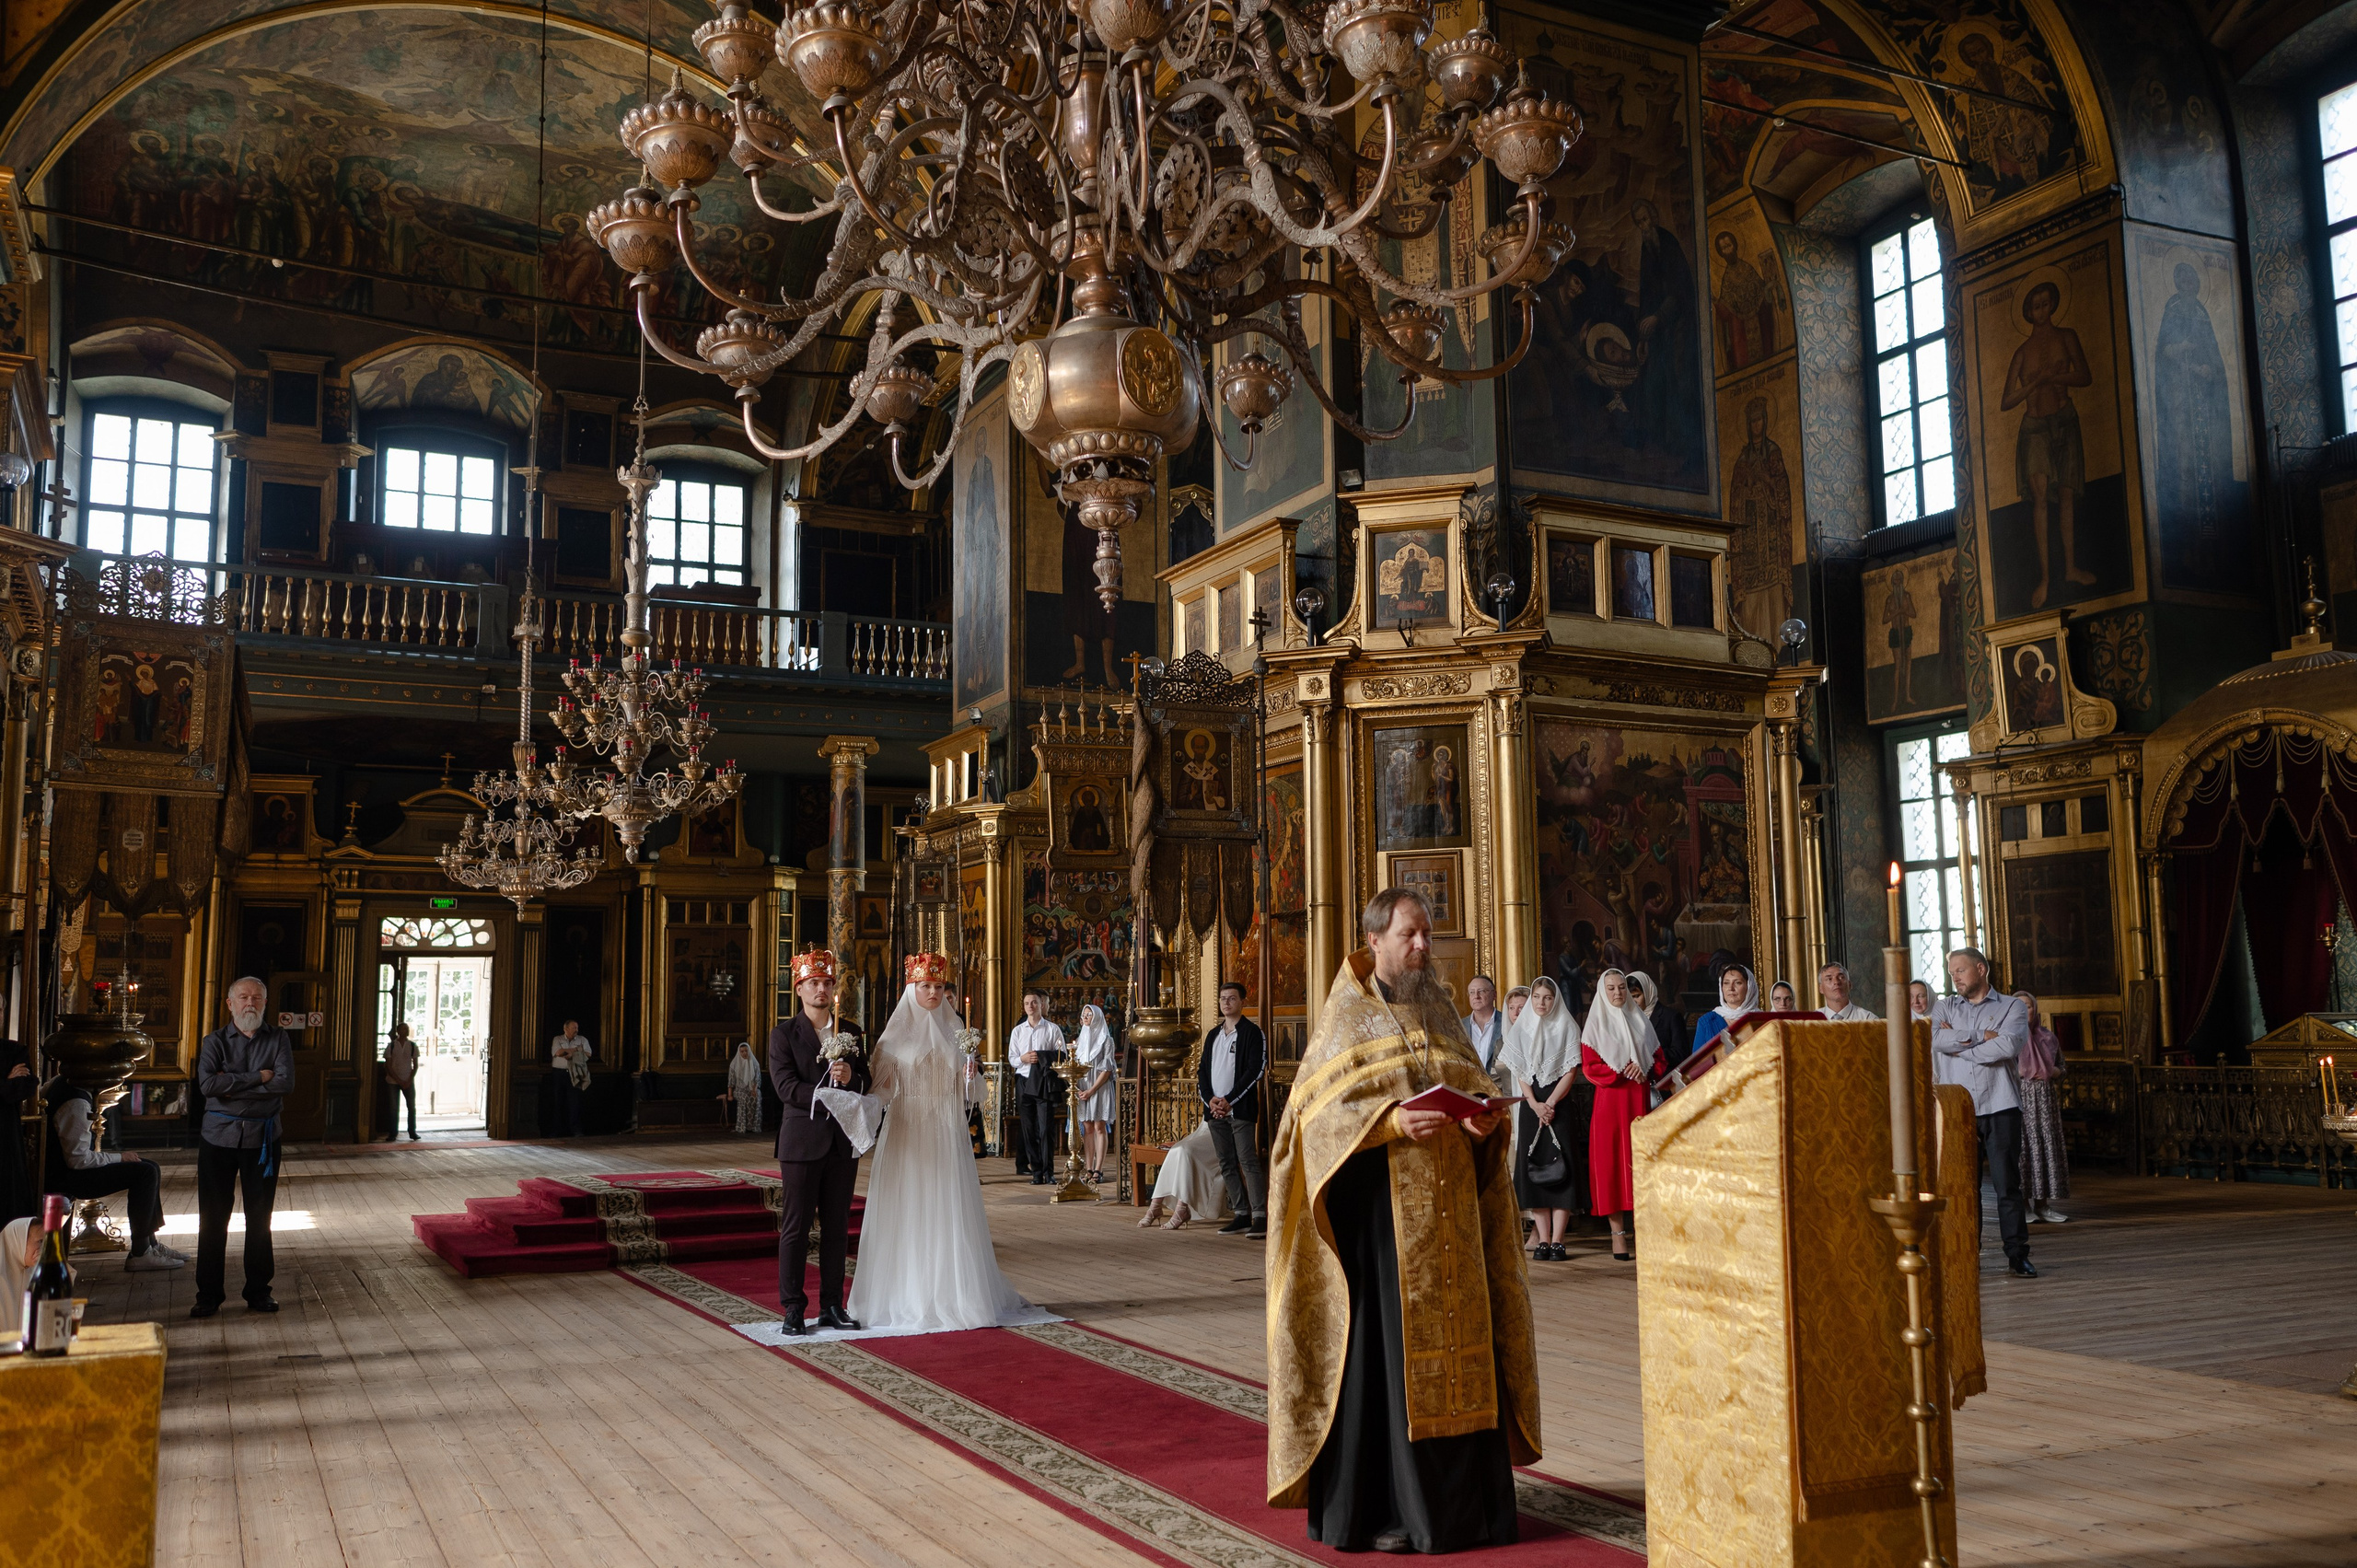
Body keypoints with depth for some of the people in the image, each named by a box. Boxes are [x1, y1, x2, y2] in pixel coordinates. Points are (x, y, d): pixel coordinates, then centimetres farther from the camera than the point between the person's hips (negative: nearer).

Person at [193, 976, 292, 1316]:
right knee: (213, 1219, 3)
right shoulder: (215, 1041, 3)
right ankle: (209, 1294, 12)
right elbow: (207, 1084, -14)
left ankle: (258, 1291, 16)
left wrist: (232, 1084, -13)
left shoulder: (278, 1039, 4)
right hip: (219, 1137, 0)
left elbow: (285, 1082, -12)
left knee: (259, 1218, 6)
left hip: (262, 1138, 0)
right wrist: (257, 1078, -15)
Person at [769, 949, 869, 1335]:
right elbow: (785, 1086, -12)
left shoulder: (851, 1032, 11)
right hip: (802, 1140, -4)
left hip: (843, 1143, 4)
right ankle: (793, 1310, 5)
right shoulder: (784, 1034, -1)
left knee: (837, 1227, 8)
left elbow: (866, 1082, 9)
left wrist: (851, 1079, -14)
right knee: (795, 1227, -1)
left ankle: (832, 1306, 16)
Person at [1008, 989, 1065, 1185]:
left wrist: (1043, 1058, -15)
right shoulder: (1018, 1030, 12)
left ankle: (1048, 1170, 0)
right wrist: (1023, 1059, -10)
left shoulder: (1052, 1029, 3)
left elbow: (1062, 1055, 1)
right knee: (1028, 1128, 3)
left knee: (1046, 1127, -6)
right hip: (1024, 1082, 3)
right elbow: (1011, 1057, 11)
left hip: (1045, 1082, -3)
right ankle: (1036, 1171, 7)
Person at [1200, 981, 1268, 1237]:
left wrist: (1229, 1100, -14)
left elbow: (1255, 1070, -11)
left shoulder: (1252, 1032, -2)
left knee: (1248, 1162, -11)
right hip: (1215, 1110, 7)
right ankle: (1241, 1215, 11)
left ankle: (1260, 1216, -11)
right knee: (1227, 1165, 7)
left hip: (1240, 1109, -7)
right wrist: (1210, 1100, -3)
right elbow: (1203, 1070, 15)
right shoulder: (1213, 1036, 18)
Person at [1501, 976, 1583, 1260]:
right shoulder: (1521, 1029, 10)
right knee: (1534, 1170, -1)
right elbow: (1520, 1072, 5)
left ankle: (1557, 1241, -7)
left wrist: (1550, 1103, -11)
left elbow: (1570, 1071, -2)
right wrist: (1535, 1105, -7)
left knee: (1561, 1170, -7)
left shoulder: (1567, 1029, 3)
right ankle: (1542, 1241, 0)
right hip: (1531, 1105, 3)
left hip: (1561, 1105, -2)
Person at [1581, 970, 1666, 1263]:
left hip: (1641, 1100, 3)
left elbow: (1659, 1059, 13)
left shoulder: (1641, 1021, 14)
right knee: (1611, 1162, -5)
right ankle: (1618, 1234, -3)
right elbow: (1590, 1067, -5)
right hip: (1610, 1100, -3)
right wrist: (1622, 1073, -13)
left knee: (1641, 1161, -1)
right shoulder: (1595, 1024, 3)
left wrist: (1645, 1072, -7)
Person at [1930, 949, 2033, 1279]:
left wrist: (1958, 1045, -3)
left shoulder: (2011, 1007, 8)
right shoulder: (1944, 1007, 16)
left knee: (2007, 1183, -3)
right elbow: (1936, 1039, -5)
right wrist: (1983, 1037, -6)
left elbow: (2007, 1047, -11)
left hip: (2000, 1106, -2)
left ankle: (2017, 1255, 3)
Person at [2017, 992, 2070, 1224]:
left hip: (2044, 1098, 5)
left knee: (2047, 1146, 3)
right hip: (2018, 1097, -5)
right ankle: (2023, 1204, -5)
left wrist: (2050, 1072, -1)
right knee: (2023, 1146, -8)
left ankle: (2042, 1204, 9)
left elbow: (2061, 1067, 19)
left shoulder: (2047, 1036, 13)